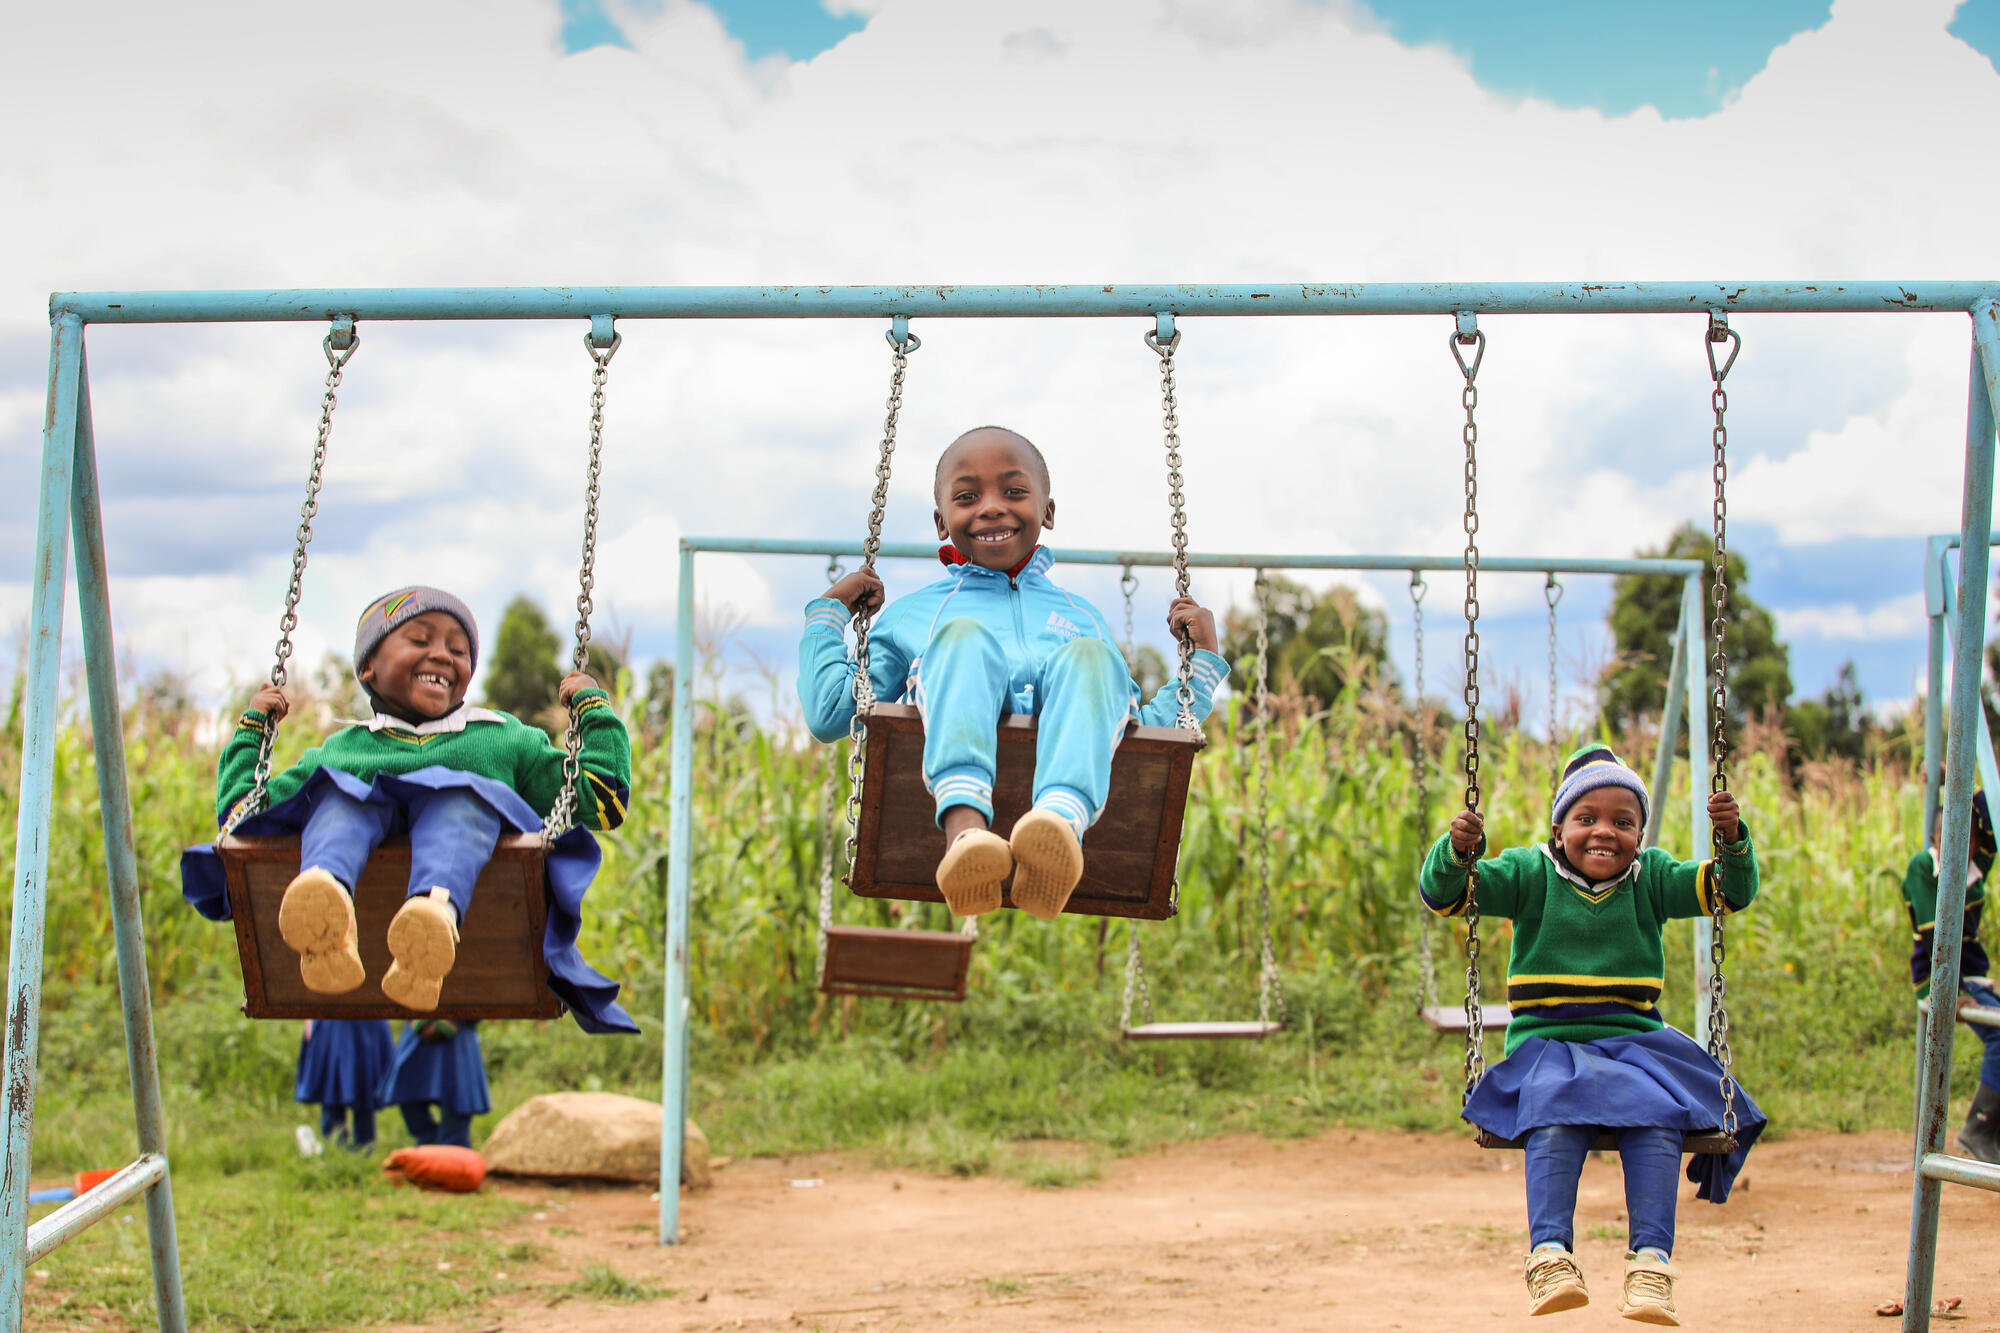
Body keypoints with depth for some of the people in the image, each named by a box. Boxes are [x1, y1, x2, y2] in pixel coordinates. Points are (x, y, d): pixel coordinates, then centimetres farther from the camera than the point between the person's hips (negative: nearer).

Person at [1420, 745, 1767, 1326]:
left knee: (1656, 1115, -30)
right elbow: (1443, 894, -1)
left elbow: (1732, 891, 6)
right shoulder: (1531, 875, 5)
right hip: (1548, 1045, -2)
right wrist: (1457, 851, -23)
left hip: (1634, 1042, 2)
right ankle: (1549, 1256, -41)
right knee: (1557, 1116, -34)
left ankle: (1651, 1262, -36)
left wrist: (1733, 841, -14)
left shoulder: (1651, 879, 11)